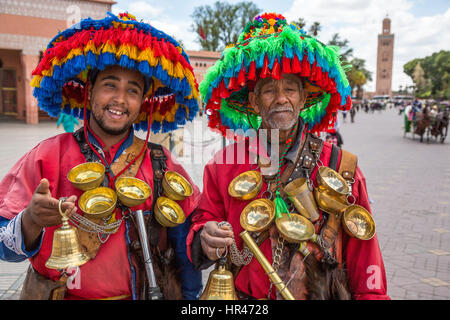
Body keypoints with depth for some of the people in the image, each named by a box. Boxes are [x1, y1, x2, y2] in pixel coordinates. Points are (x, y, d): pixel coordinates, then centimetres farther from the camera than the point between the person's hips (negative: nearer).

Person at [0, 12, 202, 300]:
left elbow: (185, 242, -2)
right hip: (56, 294, 0)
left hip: (146, 293, 1)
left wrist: (189, 297, -7)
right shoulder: (47, 157, -10)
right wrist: (31, 221, -31)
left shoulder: (162, 165, -7)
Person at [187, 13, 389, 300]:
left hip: (321, 293, 0)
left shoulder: (339, 166, -9)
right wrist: (204, 240, -22)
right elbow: (202, 221, -2)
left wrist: (371, 294, -11)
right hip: (241, 294, 1)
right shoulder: (223, 165, -7)